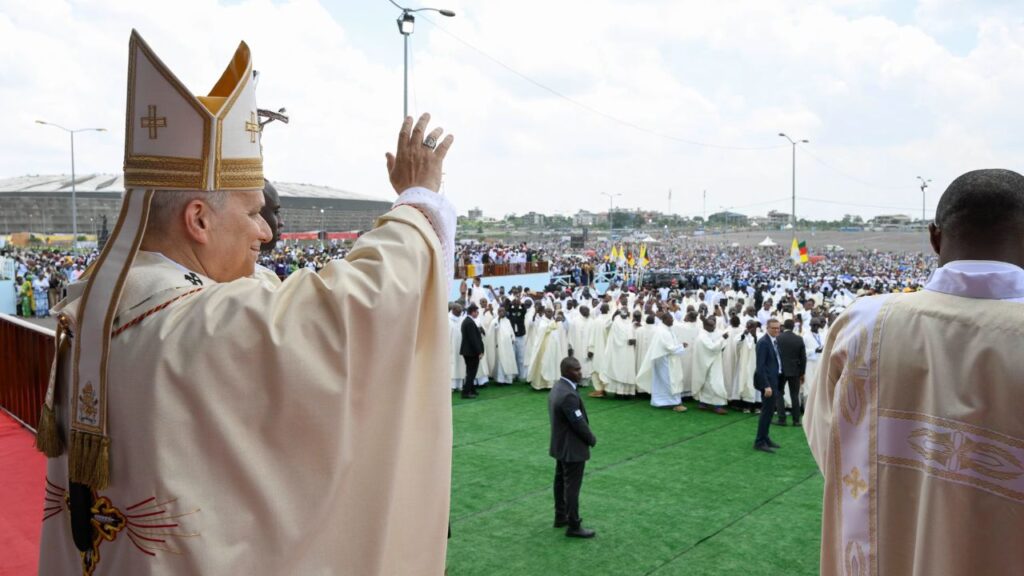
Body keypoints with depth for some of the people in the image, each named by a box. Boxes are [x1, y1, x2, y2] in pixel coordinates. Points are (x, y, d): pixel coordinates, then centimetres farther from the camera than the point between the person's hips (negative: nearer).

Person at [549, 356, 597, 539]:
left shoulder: (557, 387, 4)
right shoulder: (569, 395, -28)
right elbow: (579, 423, -23)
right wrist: (592, 439, -6)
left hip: (560, 445, 10)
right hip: (572, 448, -10)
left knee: (561, 481, 20)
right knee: (572, 486, 0)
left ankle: (560, 517, 33)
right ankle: (574, 526, 9)